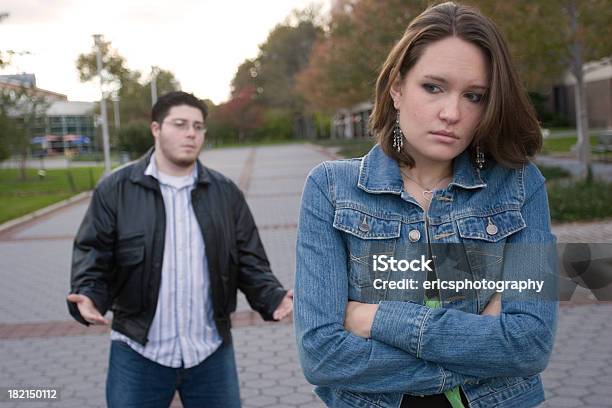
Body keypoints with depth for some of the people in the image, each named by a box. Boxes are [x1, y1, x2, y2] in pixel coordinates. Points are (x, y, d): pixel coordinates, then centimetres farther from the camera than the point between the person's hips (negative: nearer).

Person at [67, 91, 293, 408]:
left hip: (211, 352, 2)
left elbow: (249, 260, 6)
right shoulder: (115, 189, -2)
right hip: (139, 354, -2)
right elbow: (93, 255, -1)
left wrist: (273, 297, -10)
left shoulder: (226, 192, 5)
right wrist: (88, 296, -20)